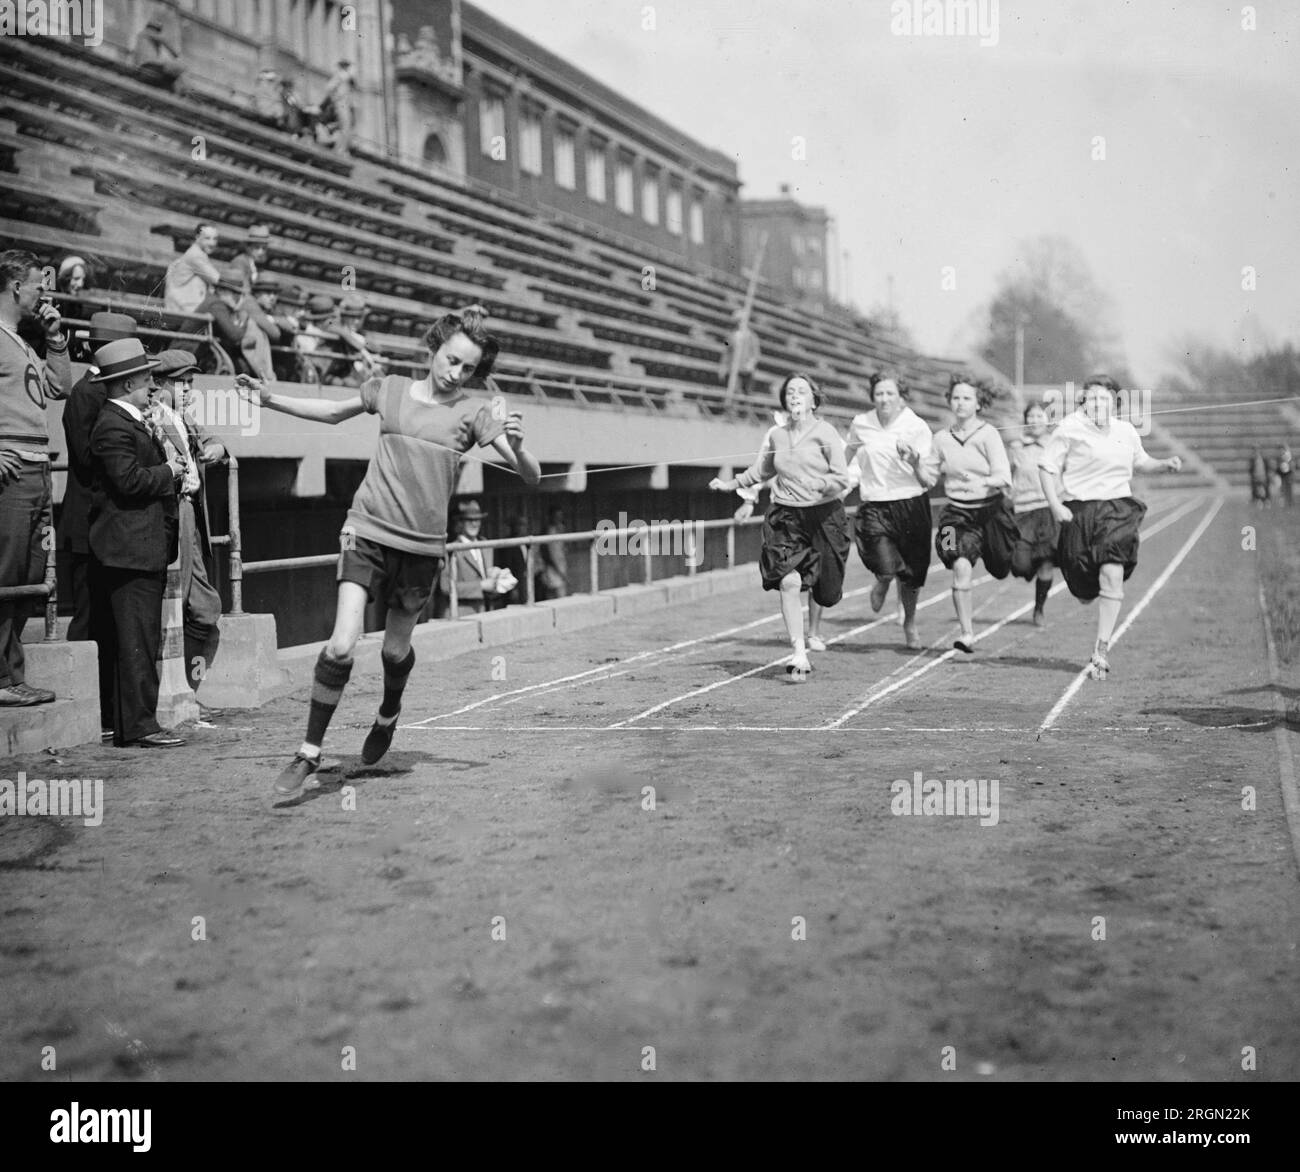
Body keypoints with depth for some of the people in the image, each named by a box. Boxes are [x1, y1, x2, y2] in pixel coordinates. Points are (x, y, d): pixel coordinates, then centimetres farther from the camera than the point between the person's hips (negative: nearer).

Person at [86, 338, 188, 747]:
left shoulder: (132, 422, 19)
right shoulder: (114, 426, -14)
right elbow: (129, 481, -22)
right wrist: (168, 472, -10)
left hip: (143, 547, 11)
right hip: (131, 547, -11)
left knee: (126, 639, 13)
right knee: (137, 638, -10)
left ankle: (125, 723, 19)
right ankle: (138, 725, -8)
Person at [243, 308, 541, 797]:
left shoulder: (475, 413, -1)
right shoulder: (389, 390, 4)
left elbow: (532, 477, -5)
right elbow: (334, 411, 23)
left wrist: (516, 446, -26)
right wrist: (269, 398, 18)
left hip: (423, 546, 0)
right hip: (368, 532, 0)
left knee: (395, 650, 12)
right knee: (341, 646, -14)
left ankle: (388, 716, 46)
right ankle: (309, 752, -1)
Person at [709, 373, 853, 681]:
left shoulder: (824, 433, -6)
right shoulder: (776, 435, 6)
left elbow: (843, 478, -9)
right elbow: (761, 471, 25)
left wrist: (821, 484, -27)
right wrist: (731, 484, 24)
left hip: (823, 515, -2)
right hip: (786, 517, 2)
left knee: (826, 593, 2)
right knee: (789, 581, -18)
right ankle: (799, 654, -11)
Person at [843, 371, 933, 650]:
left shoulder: (917, 427, -4)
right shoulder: (860, 424, 2)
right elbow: (848, 458, 23)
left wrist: (913, 457, -24)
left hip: (911, 505, 0)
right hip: (875, 507, 0)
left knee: (911, 574, 9)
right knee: (886, 569, -19)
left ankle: (910, 623, 38)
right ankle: (882, 582, 22)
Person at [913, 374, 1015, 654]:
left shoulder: (988, 434, -8)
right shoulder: (941, 438, 4)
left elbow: (1004, 477, -15)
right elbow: (929, 479, 9)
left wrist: (980, 483, -34)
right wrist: (916, 463, -11)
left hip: (989, 509, -1)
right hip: (957, 512, 1)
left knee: (1001, 568, 13)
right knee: (961, 567, -19)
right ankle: (966, 633, -13)